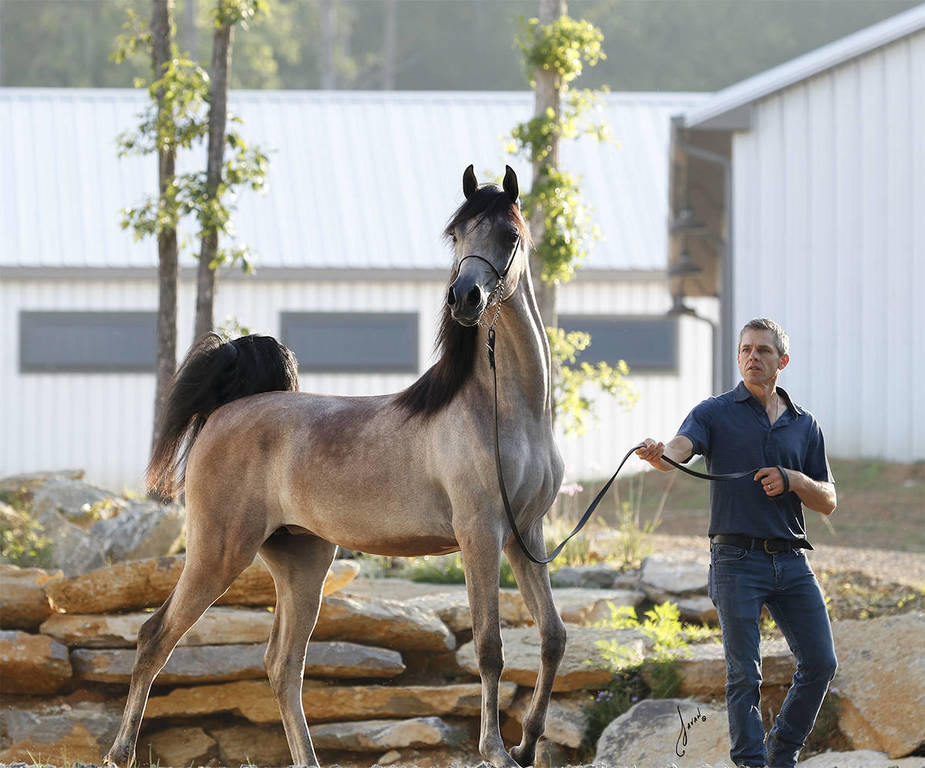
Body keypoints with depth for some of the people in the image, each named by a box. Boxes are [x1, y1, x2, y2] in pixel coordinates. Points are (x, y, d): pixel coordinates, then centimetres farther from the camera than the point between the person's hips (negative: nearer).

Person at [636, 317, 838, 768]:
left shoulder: (803, 424, 14)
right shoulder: (715, 414, 4)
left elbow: (827, 503, 14)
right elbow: (680, 450, -16)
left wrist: (794, 481, -7)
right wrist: (656, 455, -40)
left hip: (791, 561, 4)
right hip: (737, 559, -4)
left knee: (820, 663, 1)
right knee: (744, 675, -7)